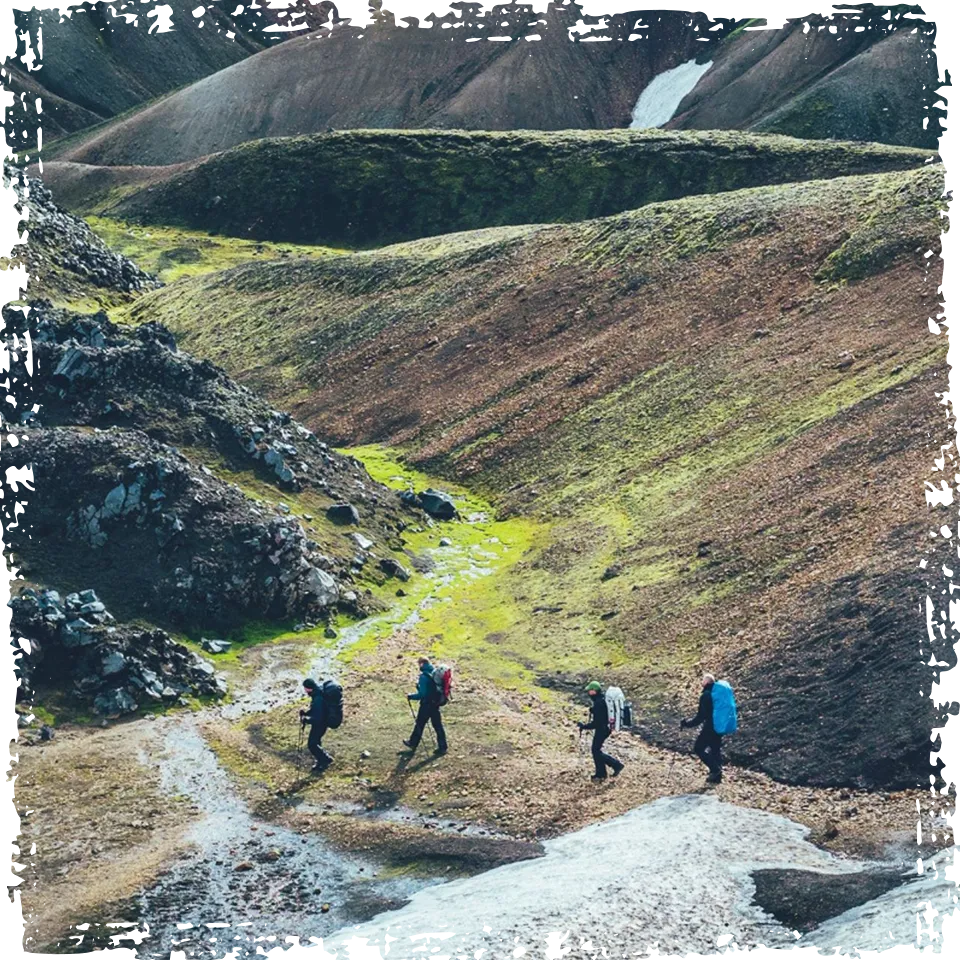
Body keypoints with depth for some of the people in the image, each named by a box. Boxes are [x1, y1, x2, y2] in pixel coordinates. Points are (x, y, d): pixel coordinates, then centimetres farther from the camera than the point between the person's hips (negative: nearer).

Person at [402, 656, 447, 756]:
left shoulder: (423, 677, -23)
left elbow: (422, 694, -23)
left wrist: (410, 696, -10)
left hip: (426, 705, -7)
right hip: (436, 703, 7)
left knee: (420, 724, 12)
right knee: (437, 725, 12)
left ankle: (413, 743, 29)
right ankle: (442, 747, 13)